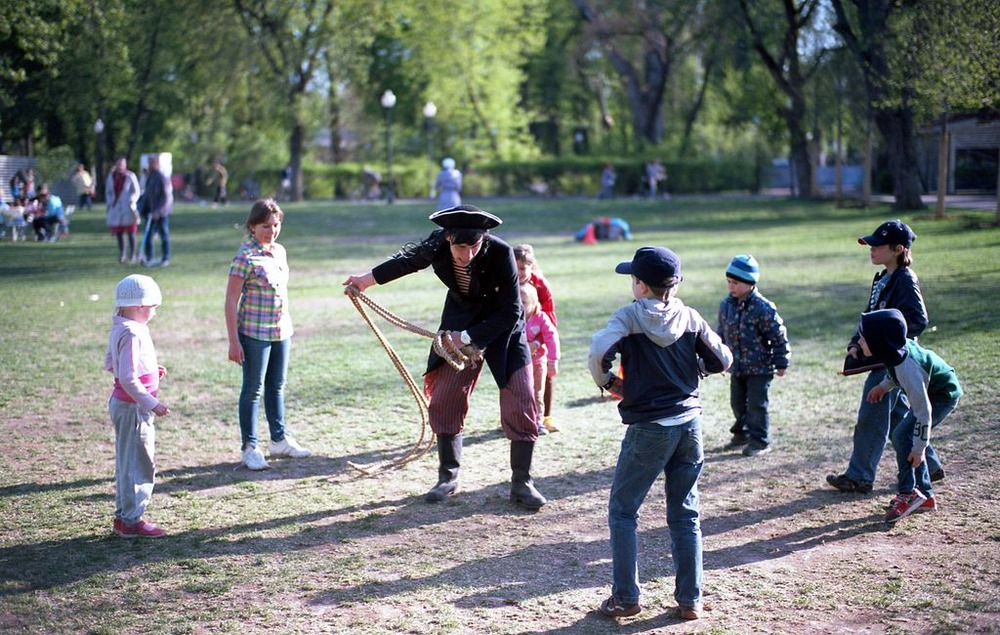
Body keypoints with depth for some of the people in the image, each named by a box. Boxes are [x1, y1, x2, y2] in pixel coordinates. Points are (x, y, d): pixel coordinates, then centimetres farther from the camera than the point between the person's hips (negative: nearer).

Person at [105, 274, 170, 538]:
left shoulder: (119, 329, 7)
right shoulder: (133, 334, -23)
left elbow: (110, 364, 19)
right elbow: (128, 379, -27)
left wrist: (150, 370, 16)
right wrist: (152, 403, -23)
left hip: (122, 405, 10)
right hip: (133, 407, -10)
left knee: (127, 462, 18)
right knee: (139, 464, -1)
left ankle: (123, 516, 28)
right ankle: (131, 521, 7)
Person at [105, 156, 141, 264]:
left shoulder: (130, 176, -7)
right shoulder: (111, 176, 5)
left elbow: (136, 192, -1)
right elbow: (108, 191, 15)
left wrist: (132, 202, -14)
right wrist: (110, 203, 1)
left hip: (128, 208, -4)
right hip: (115, 208, 4)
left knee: (130, 232, -2)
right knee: (118, 232, 5)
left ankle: (133, 254, 9)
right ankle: (122, 253, 18)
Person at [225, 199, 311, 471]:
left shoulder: (280, 251, 7)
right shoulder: (246, 256, -14)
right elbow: (231, 300, -15)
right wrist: (234, 341, -17)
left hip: (281, 331, 7)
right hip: (255, 333, -7)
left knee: (277, 387, 17)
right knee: (253, 389, 2)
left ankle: (279, 440, 29)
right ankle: (249, 448, 11)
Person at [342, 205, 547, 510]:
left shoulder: (500, 253, -31)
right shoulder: (438, 244, -21)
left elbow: (510, 312, -24)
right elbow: (410, 258, 4)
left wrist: (467, 338, -23)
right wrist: (367, 279, 8)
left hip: (503, 325, -3)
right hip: (460, 319, 3)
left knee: (521, 400, -10)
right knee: (444, 399, 2)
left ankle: (521, 483, 1)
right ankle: (448, 476, 19)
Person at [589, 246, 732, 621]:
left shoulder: (631, 316, -10)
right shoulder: (690, 317, 2)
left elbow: (599, 353, -24)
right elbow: (722, 361, 5)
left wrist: (608, 382, -5)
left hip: (649, 428, -4)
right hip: (690, 422, 5)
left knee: (622, 510, 10)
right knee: (685, 514, 13)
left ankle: (625, 598, 10)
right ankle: (690, 600, 15)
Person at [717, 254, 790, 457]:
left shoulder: (763, 308, -17)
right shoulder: (726, 305, 1)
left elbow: (778, 336, -12)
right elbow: (722, 334, 15)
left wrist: (781, 363, -9)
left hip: (759, 367, -6)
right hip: (736, 367, 6)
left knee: (757, 405, 0)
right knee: (737, 402, 16)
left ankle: (760, 441, 10)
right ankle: (742, 433, 33)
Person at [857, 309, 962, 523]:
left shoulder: (907, 366, -37)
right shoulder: (895, 349, -14)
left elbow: (922, 409, -32)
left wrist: (920, 446, -26)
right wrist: (884, 386, 16)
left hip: (942, 396, -9)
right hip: (931, 391, 9)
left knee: (902, 436, -15)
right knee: (909, 440, 9)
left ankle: (908, 493, -10)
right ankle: (925, 496, 17)